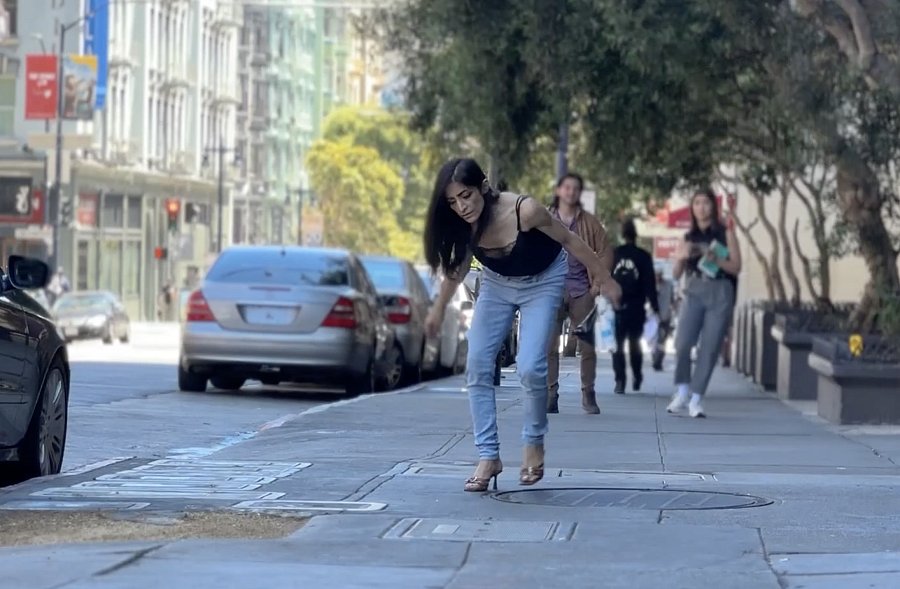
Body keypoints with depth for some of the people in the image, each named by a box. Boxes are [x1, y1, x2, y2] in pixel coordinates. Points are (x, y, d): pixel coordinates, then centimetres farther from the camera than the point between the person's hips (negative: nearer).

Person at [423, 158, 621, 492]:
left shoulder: (524, 211, -36)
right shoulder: (463, 225, -22)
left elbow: (569, 241, -19)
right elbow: (458, 267, 1)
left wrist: (603, 277, -9)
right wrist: (439, 309, 10)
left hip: (542, 282, -4)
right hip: (497, 283, 4)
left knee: (529, 368, -18)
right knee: (477, 366, -7)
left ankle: (534, 443, 8)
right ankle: (488, 456, 0)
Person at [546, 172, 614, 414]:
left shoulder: (589, 222, 6)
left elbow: (605, 253, 6)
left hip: (581, 291, 0)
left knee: (587, 346, 0)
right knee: (549, 346, -5)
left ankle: (588, 394, 9)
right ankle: (551, 395, -1)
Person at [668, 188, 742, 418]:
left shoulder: (725, 234, 7)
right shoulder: (688, 237, 14)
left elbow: (736, 267, 2)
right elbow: (676, 273, 12)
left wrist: (716, 259, -15)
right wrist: (682, 257, -9)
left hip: (720, 294, -1)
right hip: (693, 292, 1)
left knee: (709, 348, -5)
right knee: (682, 343, -16)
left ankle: (696, 399, -1)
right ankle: (682, 392, 1)